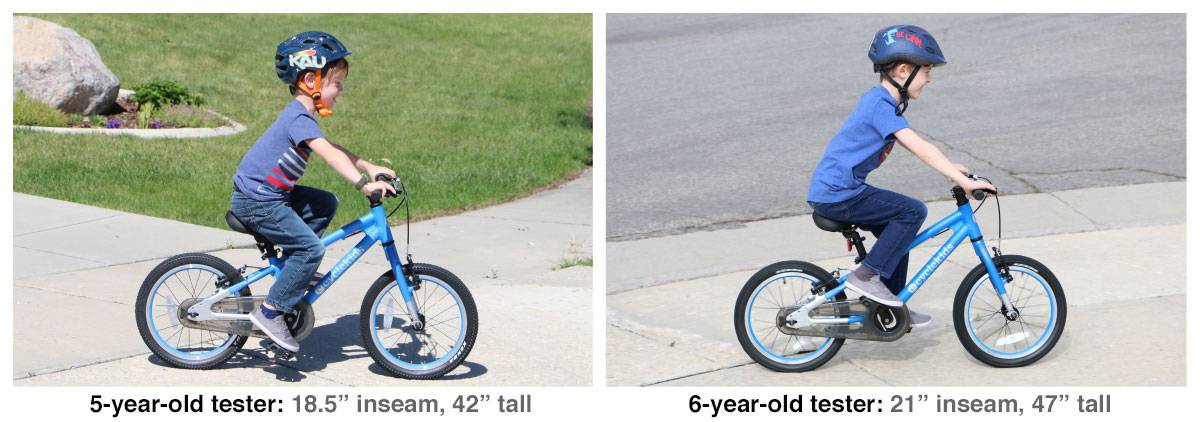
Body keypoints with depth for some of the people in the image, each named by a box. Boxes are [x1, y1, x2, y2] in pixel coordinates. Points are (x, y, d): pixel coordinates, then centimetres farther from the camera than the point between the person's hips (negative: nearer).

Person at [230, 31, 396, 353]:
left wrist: (370, 168, 12)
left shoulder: (301, 115, 12)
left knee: (325, 203, 11)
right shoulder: (299, 118, -20)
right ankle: (271, 312, -9)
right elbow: (329, 154, -33)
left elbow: (334, 150, 20)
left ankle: (292, 268, 14)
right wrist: (364, 184, -40)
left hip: (271, 193, 10)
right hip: (256, 201, -10)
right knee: (311, 248, -15)